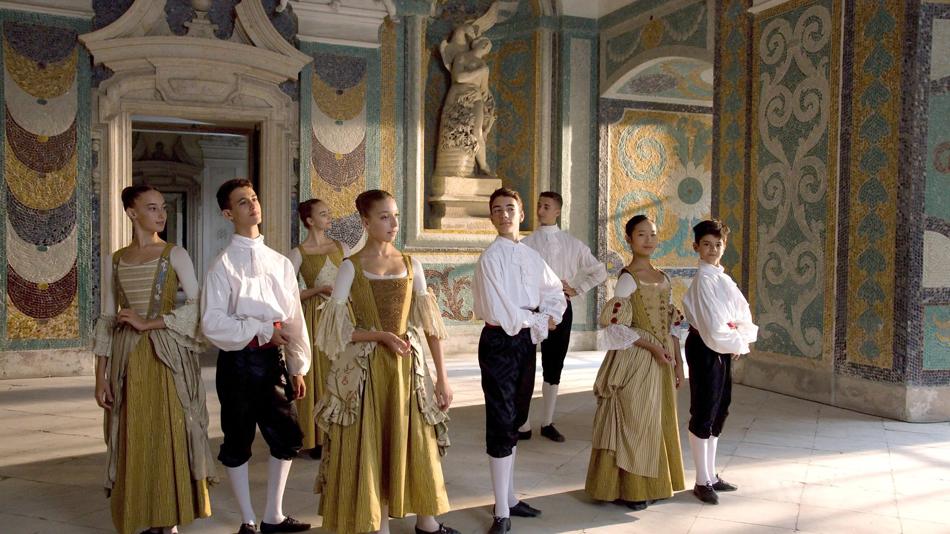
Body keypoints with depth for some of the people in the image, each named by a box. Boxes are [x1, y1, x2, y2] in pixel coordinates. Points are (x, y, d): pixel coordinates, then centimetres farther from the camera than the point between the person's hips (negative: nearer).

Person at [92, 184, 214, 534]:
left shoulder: (175, 255, 2)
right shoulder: (114, 261, 9)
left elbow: (197, 305, -8)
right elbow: (106, 320, 8)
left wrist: (148, 323, -13)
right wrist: (100, 376, 3)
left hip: (167, 357, -2)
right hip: (128, 361, 2)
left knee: (169, 435, 0)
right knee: (132, 441, 4)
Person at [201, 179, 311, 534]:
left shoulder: (280, 262, 7)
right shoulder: (223, 265, -6)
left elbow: (294, 318, 8)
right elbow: (212, 323, -12)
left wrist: (298, 366, 8)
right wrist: (261, 331, -15)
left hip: (274, 359, 4)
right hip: (238, 361, -4)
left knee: (286, 438, 8)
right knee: (238, 443, 8)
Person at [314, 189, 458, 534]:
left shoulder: (411, 265, 5)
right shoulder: (351, 267, -4)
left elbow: (430, 323, 3)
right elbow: (337, 328, -8)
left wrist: (442, 377, 0)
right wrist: (381, 335, -20)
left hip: (408, 367, 3)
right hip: (365, 370, -3)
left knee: (416, 444, 9)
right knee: (371, 447, 5)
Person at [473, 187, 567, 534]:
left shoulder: (531, 256, 8)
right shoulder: (491, 257, -13)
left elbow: (555, 292, 18)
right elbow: (500, 312, -19)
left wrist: (550, 318, -2)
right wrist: (538, 323, -7)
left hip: (526, 341, 7)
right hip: (499, 343, -7)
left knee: (515, 420, 16)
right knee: (501, 424, -2)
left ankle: (509, 498, 30)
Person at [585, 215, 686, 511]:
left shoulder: (663, 277, 11)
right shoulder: (628, 278, -9)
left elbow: (671, 324, 13)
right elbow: (616, 324, -16)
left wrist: (678, 361, 9)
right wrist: (651, 345, -18)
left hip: (662, 360, 7)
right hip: (636, 360, -7)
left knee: (659, 420, 12)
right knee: (634, 421, 0)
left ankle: (649, 484, 25)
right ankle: (626, 488, 13)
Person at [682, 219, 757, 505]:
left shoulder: (721, 278, 11)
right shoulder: (703, 280, -15)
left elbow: (742, 312, 9)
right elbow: (713, 326, -20)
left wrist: (741, 339, -8)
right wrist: (738, 344, -8)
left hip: (724, 349, 9)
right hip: (705, 349, -9)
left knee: (719, 410, 15)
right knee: (704, 413, -1)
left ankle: (711, 475, 27)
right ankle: (703, 482, 9)